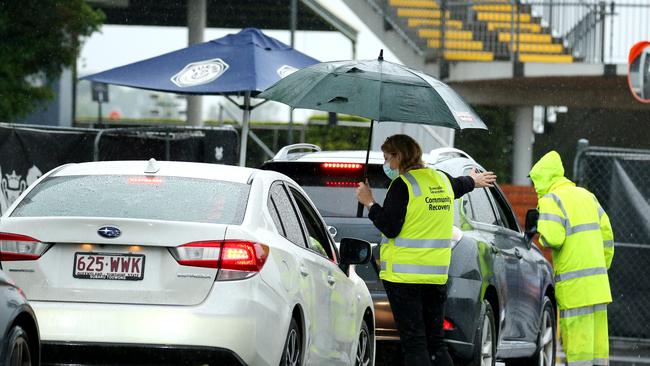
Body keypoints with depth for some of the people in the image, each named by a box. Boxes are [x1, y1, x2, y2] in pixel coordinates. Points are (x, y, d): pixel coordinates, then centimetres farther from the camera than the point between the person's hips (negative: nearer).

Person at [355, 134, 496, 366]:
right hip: (437, 275, 7)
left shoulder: (403, 185, -11)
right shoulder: (442, 180, 12)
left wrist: (369, 203, -5)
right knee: (435, 342, 10)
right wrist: (473, 181, 59)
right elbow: (459, 186, 37)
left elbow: (390, 228, -16)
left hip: (404, 275, -7)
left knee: (413, 343, -8)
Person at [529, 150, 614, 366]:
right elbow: (606, 235, 18)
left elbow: (553, 239, -20)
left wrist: (542, 237, 2)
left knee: (577, 340, -7)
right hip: (598, 283, 8)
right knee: (597, 339, 8)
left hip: (574, 284, -8)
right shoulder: (586, 196, 18)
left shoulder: (551, 201, -7)